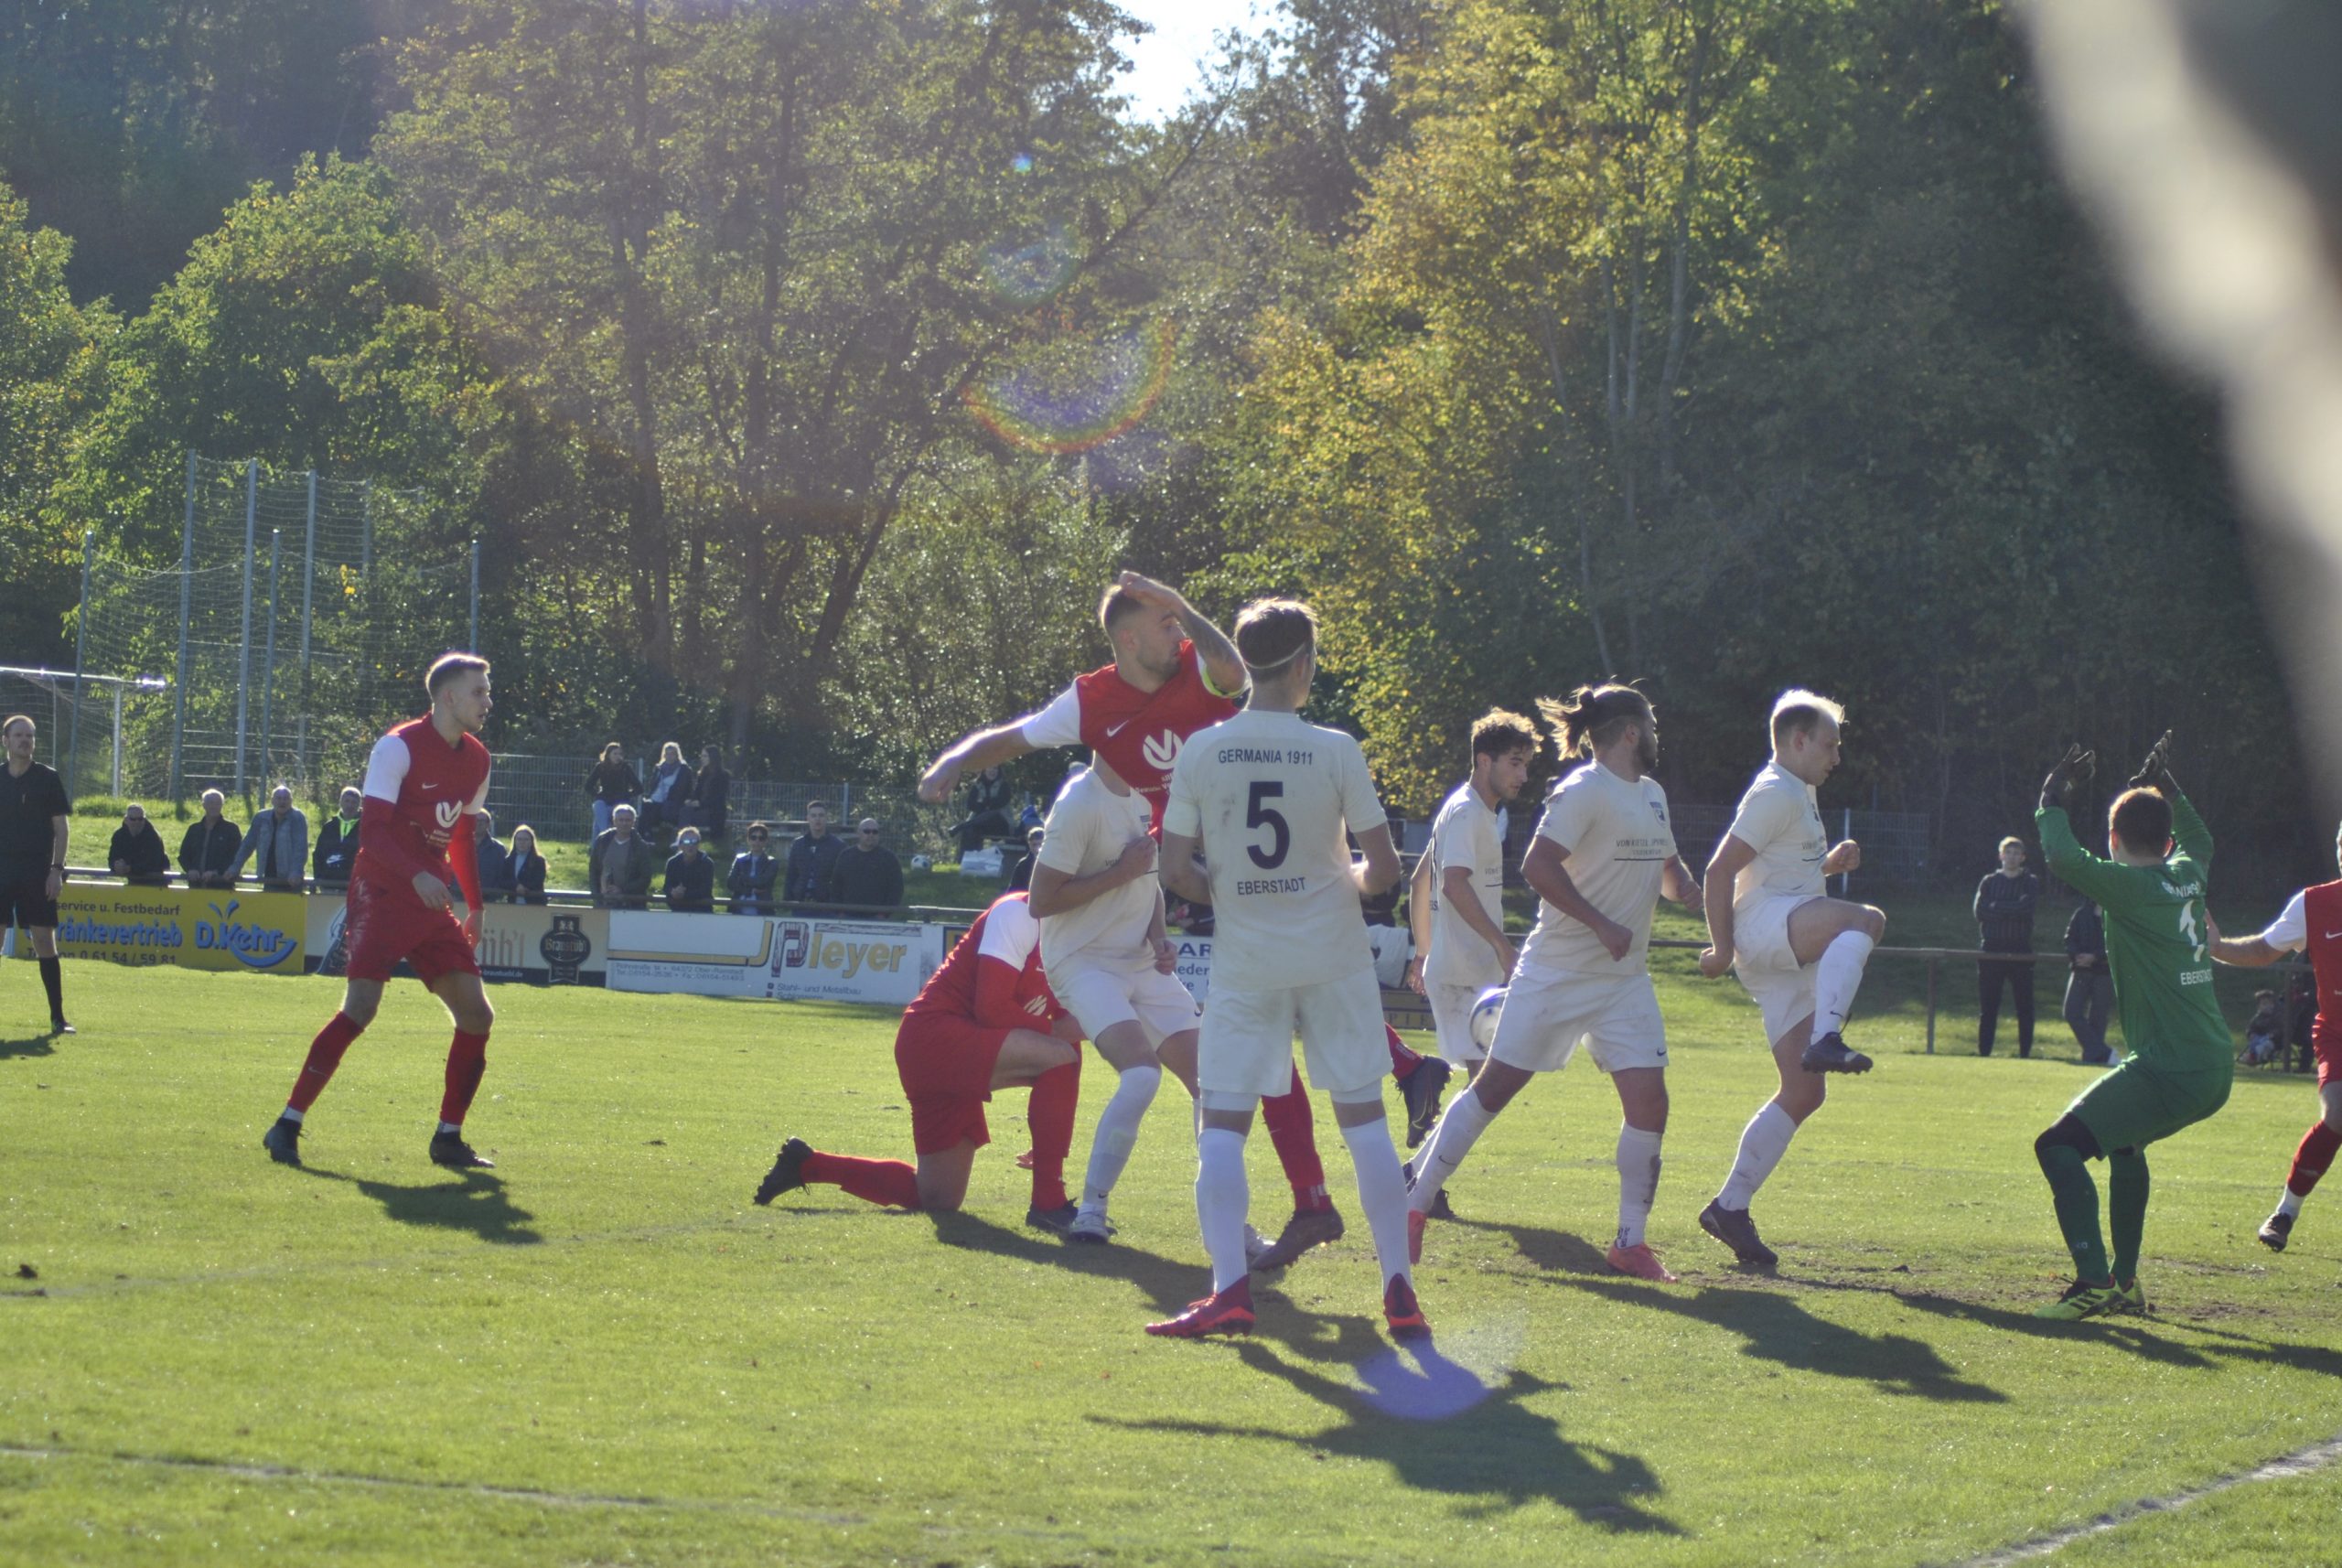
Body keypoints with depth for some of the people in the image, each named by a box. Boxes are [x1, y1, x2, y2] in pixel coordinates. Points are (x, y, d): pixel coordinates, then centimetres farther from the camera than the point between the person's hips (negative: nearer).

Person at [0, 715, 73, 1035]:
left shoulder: (47, 778, 1)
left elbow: (61, 827, 1)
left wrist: (56, 869, -8)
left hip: (38, 873, -3)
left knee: (44, 942, -5)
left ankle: (57, 1017, -1)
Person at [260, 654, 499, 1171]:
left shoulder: (476, 760, 11)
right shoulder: (399, 747, -12)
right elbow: (373, 832, -18)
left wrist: (474, 906, 20)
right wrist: (417, 876, -32)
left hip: (433, 903, 7)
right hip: (383, 895, -7)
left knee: (476, 1015, -2)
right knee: (360, 1007, -19)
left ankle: (449, 1138, 9)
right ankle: (288, 1125, -11)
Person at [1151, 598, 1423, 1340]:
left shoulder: (1201, 751, -4)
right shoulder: (1335, 750, -7)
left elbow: (1178, 871, -3)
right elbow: (1384, 869, -7)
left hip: (1245, 960, 0)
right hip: (1334, 957, 0)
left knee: (1221, 1128, 2)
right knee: (1364, 1120, 8)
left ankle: (1230, 1287, -14)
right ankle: (1399, 1290, 5)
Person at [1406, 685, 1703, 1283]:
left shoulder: (1652, 795, 13)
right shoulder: (1585, 790, -13)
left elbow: (1667, 868, 28)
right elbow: (1537, 865, -24)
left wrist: (1687, 887, 5)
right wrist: (1602, 925, -24)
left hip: (1625, 977, 7)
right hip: (1557, 972, -7)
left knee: (1648, 1100, -4)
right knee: (1494, 1087, -1)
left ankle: (1630, 1240, 6)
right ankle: (1414, 1206, 9)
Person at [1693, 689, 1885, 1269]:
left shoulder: (1799, 794, 27)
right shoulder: (1776, 792, -5)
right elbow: (1719, 871, -13)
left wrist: (1830, 863, 19)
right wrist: (1722, 948, -15)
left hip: (1787, 958, 10)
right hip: (1761, 925, -10)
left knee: (1803, 1093, 4)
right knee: (1865, 920, -35)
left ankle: (1730, 1206, 8)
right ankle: (1825, 1042, -49)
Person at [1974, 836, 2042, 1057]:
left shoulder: (2031, 882, 8)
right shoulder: (1989, 882, 11)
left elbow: (2028, 906, -11)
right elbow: (1979, 911, -3)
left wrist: (1997, 908, -10)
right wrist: (2013, 910, -11)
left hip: (2021, 951, -1)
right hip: (1992, 950, 1)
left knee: (2025, 1006, 0)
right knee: (1987, 1007, 1)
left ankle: (2025, 1053, 4)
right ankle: (1983, 1053, 4)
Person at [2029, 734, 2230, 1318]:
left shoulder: (2130, 886, -10)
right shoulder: (2187, 875, 12)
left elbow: (2063, 858, -20)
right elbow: (2199, 840, 36)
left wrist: (2052, 801, -3)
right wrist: (2167, 787, 43)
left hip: (2170, 1069, -9)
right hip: (2214, 1067, 9)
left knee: (2059, 1145, -12)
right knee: (2123, 1143, 33)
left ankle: (2093, 1280, -25)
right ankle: (2125, 1282, 33)